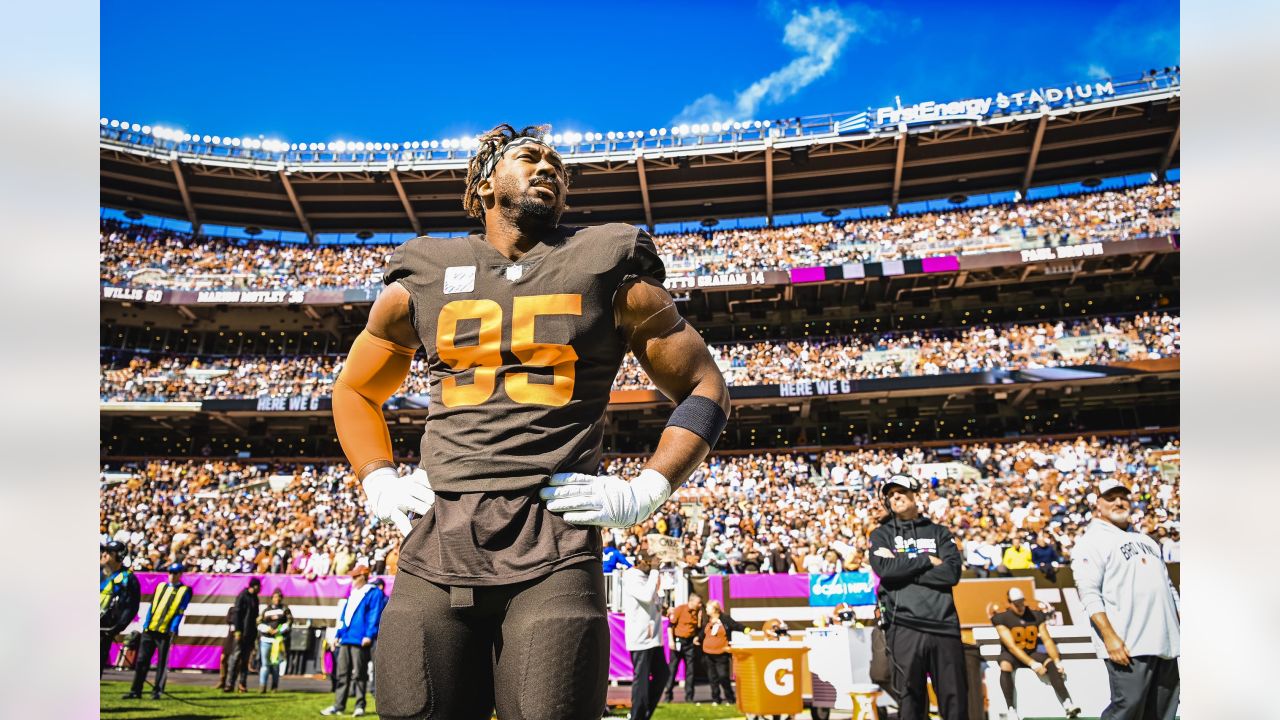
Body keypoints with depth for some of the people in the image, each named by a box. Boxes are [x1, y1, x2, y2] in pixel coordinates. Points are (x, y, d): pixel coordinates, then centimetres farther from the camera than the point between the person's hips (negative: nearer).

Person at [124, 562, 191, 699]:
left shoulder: (185, 591, 1)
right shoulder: (160, 586, 15)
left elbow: (179, 612, -6)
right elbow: (151, 607, 13)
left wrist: (173, 631, -13)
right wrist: (146, 625, 4)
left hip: (166, 631, -4)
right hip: (150, 629, 4)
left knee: (162, 662, 1)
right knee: (142, 660, 5)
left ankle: (157, 691, 9)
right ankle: (136, 690, 12)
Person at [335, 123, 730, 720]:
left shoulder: (609, 271, 8)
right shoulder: (423, 279, 14)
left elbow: (704, 389, 11)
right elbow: (354, 390, 28)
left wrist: (643, 493, -1)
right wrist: (379, 484, 11)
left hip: (554, 549, -2)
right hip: (436, 542, 3)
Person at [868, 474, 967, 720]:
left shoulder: (939, 532, 14)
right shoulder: (881, 534, 12)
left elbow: (952, 572, -2)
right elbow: (885, 569, -7)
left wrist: (903, 567, -6)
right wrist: (926, 560, -2)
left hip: (944, 624, 1)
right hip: (904, 626, -1)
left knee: (955, 699, 4)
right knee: (909, 696, 2)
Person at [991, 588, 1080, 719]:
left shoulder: (1036, 616, 0)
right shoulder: (1002, 619, -14)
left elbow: (1047, 640, -2)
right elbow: (1011, 646, -20)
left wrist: (1057, 661, -17)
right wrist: (1033, 664, -28)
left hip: (1032, 652, 4)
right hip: (1011, 654, -4)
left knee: (1051, 664, -26)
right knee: (1005, 667, -37)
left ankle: (1068, 704, -36)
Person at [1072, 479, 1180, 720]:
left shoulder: (1144, 539, 22)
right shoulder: (1091, 542, -4)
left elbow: (1168, 586, 25)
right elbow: (1089, 593, -13)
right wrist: (1109, 636, -22)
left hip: (1166, 643, 8)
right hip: (1128, 646, -8)